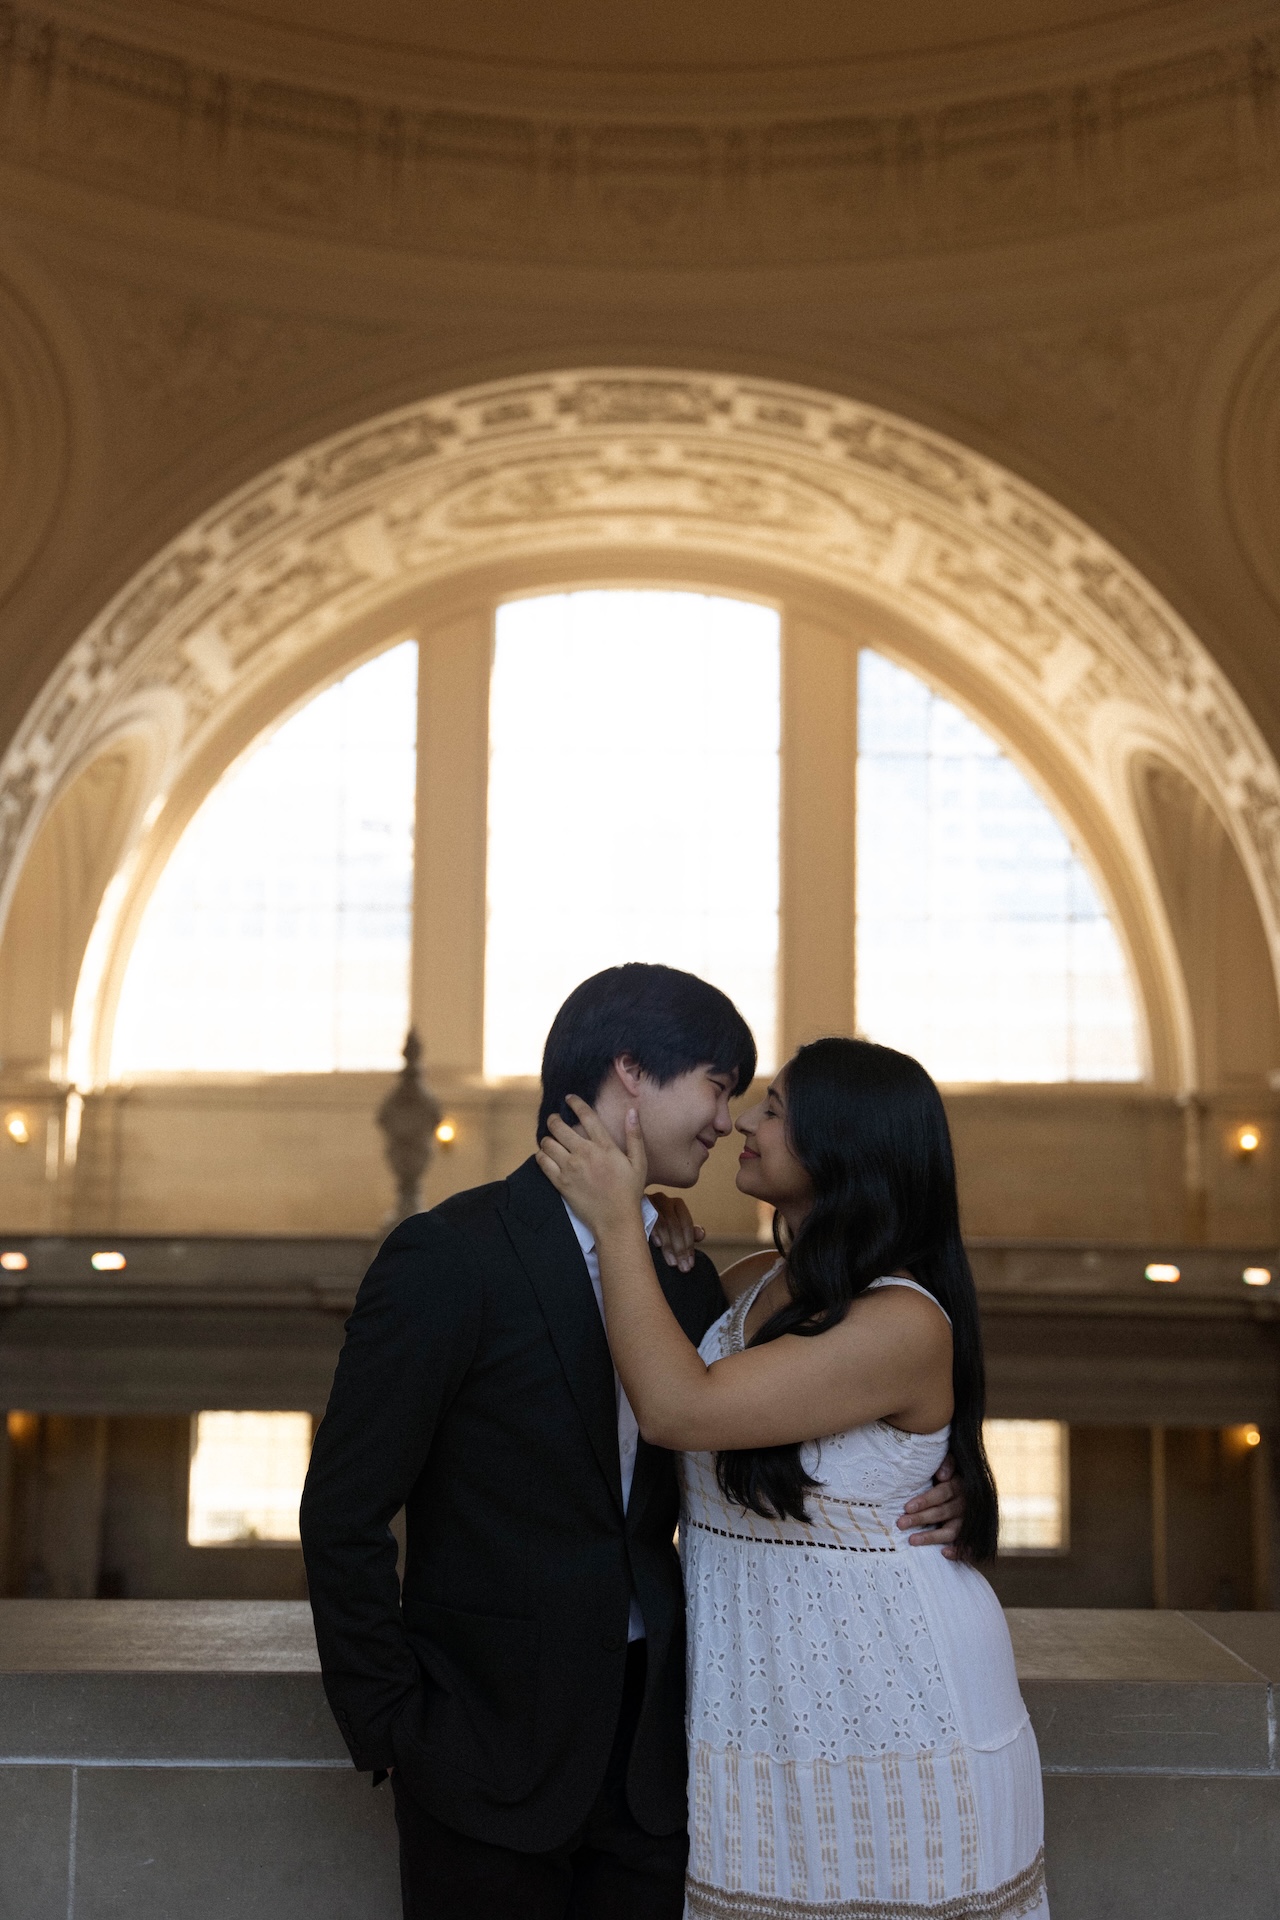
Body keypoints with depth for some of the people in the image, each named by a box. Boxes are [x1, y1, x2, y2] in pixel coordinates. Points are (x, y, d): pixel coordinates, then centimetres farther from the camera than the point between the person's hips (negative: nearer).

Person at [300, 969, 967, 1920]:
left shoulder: (687, 1274, 7)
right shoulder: (451, 1254, -13)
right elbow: (344, 1513, -11)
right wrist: (392, 1732, -9)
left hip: (652, 1745, 5)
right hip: (494, 1748, -5)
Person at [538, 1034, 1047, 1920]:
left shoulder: (905, 1324, -22)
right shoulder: (749, 1286, 5)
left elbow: (679, 1410, -27)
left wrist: (618, 1218, -21)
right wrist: (663, 1253, 2)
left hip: (888, 1701, -7)